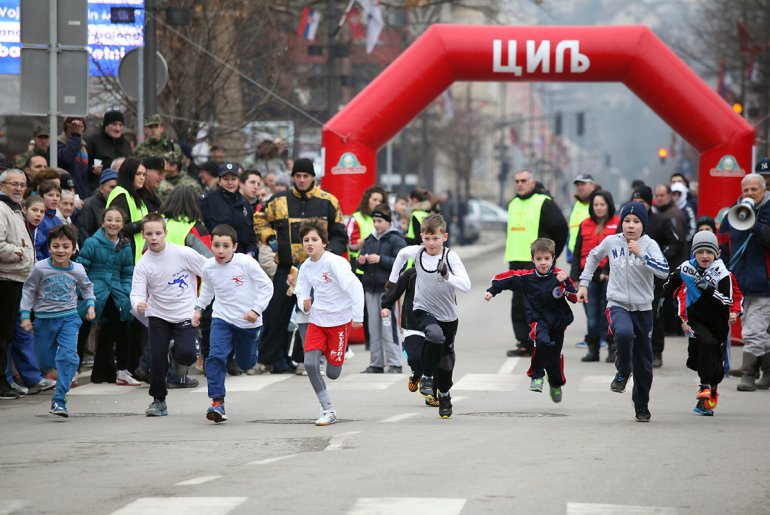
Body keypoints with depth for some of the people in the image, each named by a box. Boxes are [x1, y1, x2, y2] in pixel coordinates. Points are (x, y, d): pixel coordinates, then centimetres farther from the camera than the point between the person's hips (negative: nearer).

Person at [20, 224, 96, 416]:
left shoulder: (78, 270, -5)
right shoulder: (41, 268, -13)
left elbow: (86, 286, 18)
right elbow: (29, 290, 0)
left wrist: (90, 304, 8)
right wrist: (25, 315, -3)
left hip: (69, 317, 0)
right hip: (44, 319, 0)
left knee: (68, 357, -19)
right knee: (46, 362, 8)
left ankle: (59, 400, -17)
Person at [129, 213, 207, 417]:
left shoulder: (183, 253, -11)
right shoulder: (143, 265, -7)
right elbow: (137, 293, -14)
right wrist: (138, 305, -36)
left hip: (186, 314, -2)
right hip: (158, 315, 2)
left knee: (186, 353, -21)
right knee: (157, 357, -5)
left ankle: (179, 358, 17)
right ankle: (158, 401, 12)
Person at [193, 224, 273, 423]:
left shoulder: (246, 263, -19)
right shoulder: (208, 268, -6)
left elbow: (267, 286, -11)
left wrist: (256, 310, -20)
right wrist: (199, 308, 12)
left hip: (248, 322, -1)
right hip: (222, 319, 2)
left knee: (246, 363, 15)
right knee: (216, 356, -21)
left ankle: (251, 348, 54)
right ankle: (217, 402, -18)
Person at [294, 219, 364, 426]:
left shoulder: (334, 262, -17)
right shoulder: (305, 267, 2)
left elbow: (355, 287, -21)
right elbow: (301, 293, 10)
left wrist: (357, 316, -22)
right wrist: (305, 304, -15)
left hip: (340, 321, -5)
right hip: (317, 321, 5)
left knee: (332, 373, -2)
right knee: (310, 364, -14)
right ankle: (328, 410, -2)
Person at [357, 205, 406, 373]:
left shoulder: (396, 240, -4)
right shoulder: (369, 240, 15)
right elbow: (361, 265, 21)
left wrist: (381, 259, -19)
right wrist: (361, 262, -1)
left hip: (388, 288, -6)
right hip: (370, 288, 6)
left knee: (388, 327, -10)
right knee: (373, 328, 8)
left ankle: (394, 363, -5)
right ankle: (376, 363, 13)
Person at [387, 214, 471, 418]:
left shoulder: (451, 257, -18)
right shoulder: (417, 252, -10)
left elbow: (466, 286, -27)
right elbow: (402, 253, 15)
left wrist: (447, 276, -42)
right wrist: (392, 279, 19)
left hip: (448, 316, 0)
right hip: (424, 310, 0)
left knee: (446, 357, 13)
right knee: (435, 335, -33)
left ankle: (444, 395, 36)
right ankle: (427, 377, -15)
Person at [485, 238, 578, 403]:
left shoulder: (559, 276, -9)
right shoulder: (526, 277, -8)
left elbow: (575, 298, -12)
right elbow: (506, 278, 5)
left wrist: (565, 283, -27)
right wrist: (491, 291, 2)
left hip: (558, 320, 2)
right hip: (538, 319, -2)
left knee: (555, 355, 14)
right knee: (542, 342, -32)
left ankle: (556, 384, 42)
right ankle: (536, 376, -15)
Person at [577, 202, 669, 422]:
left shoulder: (649, 245, -9)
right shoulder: (611, 242, -2)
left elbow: (664, 271, -24)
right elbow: (593, 257, 19)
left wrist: (640, 254, -28)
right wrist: (584, 283, 15)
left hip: (643, 308, 0)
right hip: (618, 305, 0)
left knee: (643, 363, 8)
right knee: (624, 333, -36)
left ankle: (642, 406, 29)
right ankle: (622, 372, -8)